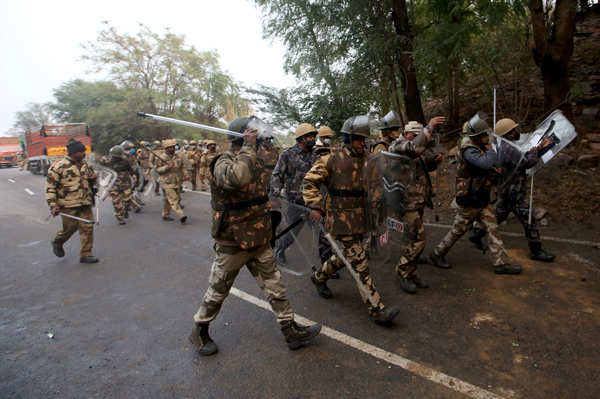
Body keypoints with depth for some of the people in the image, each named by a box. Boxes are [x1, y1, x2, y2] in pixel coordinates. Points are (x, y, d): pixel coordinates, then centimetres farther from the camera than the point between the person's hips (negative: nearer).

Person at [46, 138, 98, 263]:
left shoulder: (84, 165, 11)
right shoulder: (59, 166, -9)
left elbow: (91, 182, 28)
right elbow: (50, 186, -8)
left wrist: (93, 178, 3)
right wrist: (53, 205, -13)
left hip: (85, 203, 5)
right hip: (69, 205, -5)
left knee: (88, 227, 1)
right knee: (70, 228, 5)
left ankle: (85, 254, 11)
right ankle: (57, 243, 38)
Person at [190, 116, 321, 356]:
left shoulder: (255, 161, 7)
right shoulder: (223, 163, -18)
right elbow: (236, 177, -44)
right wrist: (248, 147, -30)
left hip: (259, 241, 7)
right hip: (232, 244, -7)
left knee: (275, 287, 12)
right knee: (217, 292, 12)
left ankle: (291, 331, 25)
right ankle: (199, 331, 35)